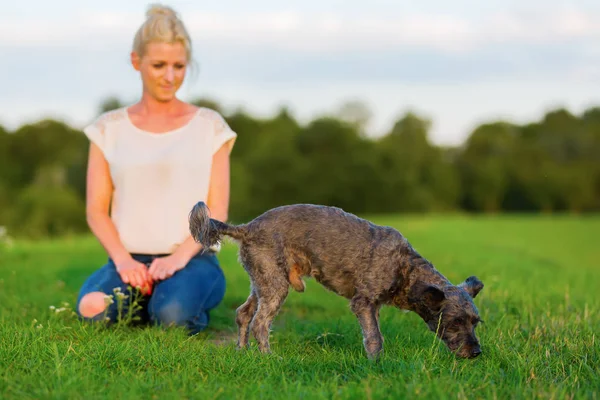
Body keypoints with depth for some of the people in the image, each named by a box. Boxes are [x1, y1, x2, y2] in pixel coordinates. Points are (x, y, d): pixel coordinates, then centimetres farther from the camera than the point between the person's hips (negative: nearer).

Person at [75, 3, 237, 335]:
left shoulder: (209, 126, 6)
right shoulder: (109, 128, 10)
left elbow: (217, 212, 1)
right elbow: (96, 210, 6)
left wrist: (179, 257, -15)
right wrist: (123, 259, -12)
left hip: (192, 258, -1)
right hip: (130, 260, 1)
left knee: (173, 316, -33)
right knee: (93, 310, -30)